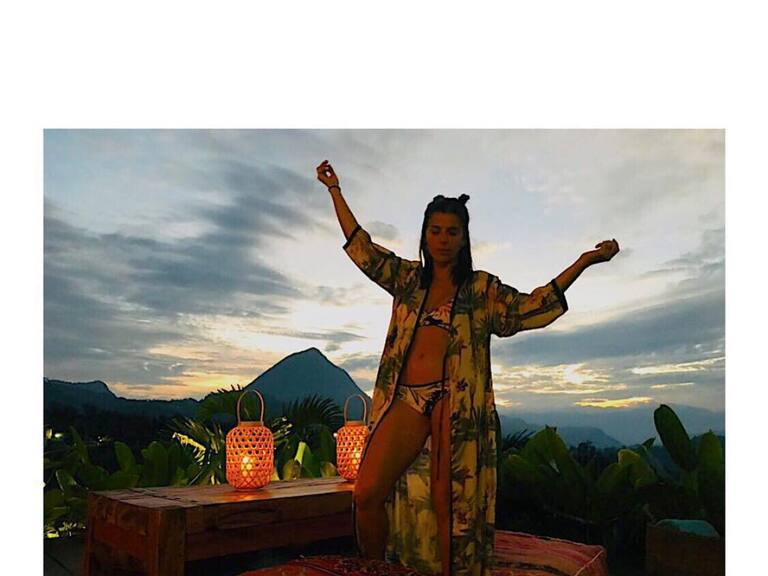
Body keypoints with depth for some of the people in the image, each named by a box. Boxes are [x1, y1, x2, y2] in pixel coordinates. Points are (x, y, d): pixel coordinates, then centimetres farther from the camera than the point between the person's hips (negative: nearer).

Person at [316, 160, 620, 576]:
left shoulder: (481, 287, 10)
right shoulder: (408, 278, 18)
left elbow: (529, 307, 1)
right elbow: (361, 247, 21)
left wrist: (584, 261, -4)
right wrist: (335, 190, 24)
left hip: (455, 402, -2)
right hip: (406, 400, 3)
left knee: (447, 502, -3)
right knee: (367, 493, -9)